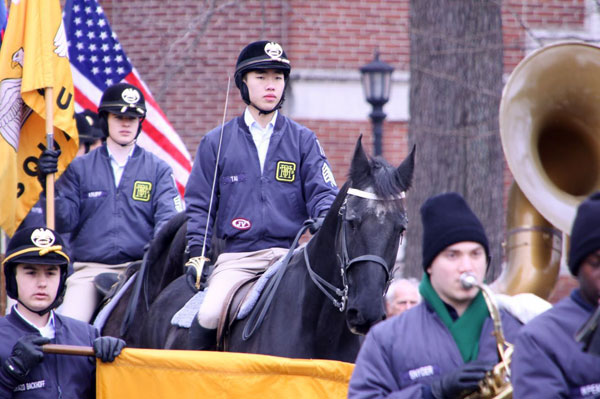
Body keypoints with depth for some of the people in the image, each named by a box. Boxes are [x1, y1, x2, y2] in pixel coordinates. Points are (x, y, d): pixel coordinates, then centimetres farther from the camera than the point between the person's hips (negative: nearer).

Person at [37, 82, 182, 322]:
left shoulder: (158, 170, 14)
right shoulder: (80, 168, 15)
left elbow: (169, 217, 1)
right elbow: (64, 223, 8)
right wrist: (50, 187, -10)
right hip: (90, 269, 0)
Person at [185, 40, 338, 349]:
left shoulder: (303, 140, 15)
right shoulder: (216, 143, 14)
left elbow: (322, 192, 8)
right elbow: (198, 204, 15)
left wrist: (326, 219, -15)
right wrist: (196, 254, 2)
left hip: (292, 256, 0)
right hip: (237, 259, 0)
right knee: (210, 315, -26)